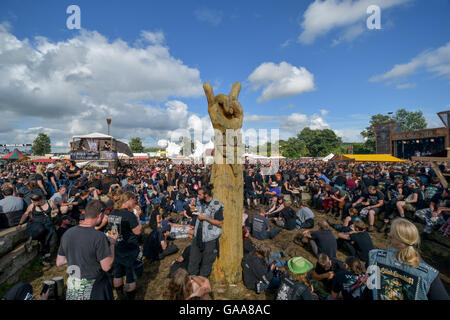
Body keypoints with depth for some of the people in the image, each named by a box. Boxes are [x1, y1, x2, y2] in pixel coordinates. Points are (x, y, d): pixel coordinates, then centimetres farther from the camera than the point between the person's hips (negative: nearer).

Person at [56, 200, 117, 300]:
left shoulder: (67, 233, -7)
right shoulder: (99, 237, -26)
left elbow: (59, 263, 5)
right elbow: (106, 267, -20)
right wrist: (112, 243, -10)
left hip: (72, 287, 5)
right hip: (93, 289, -5)